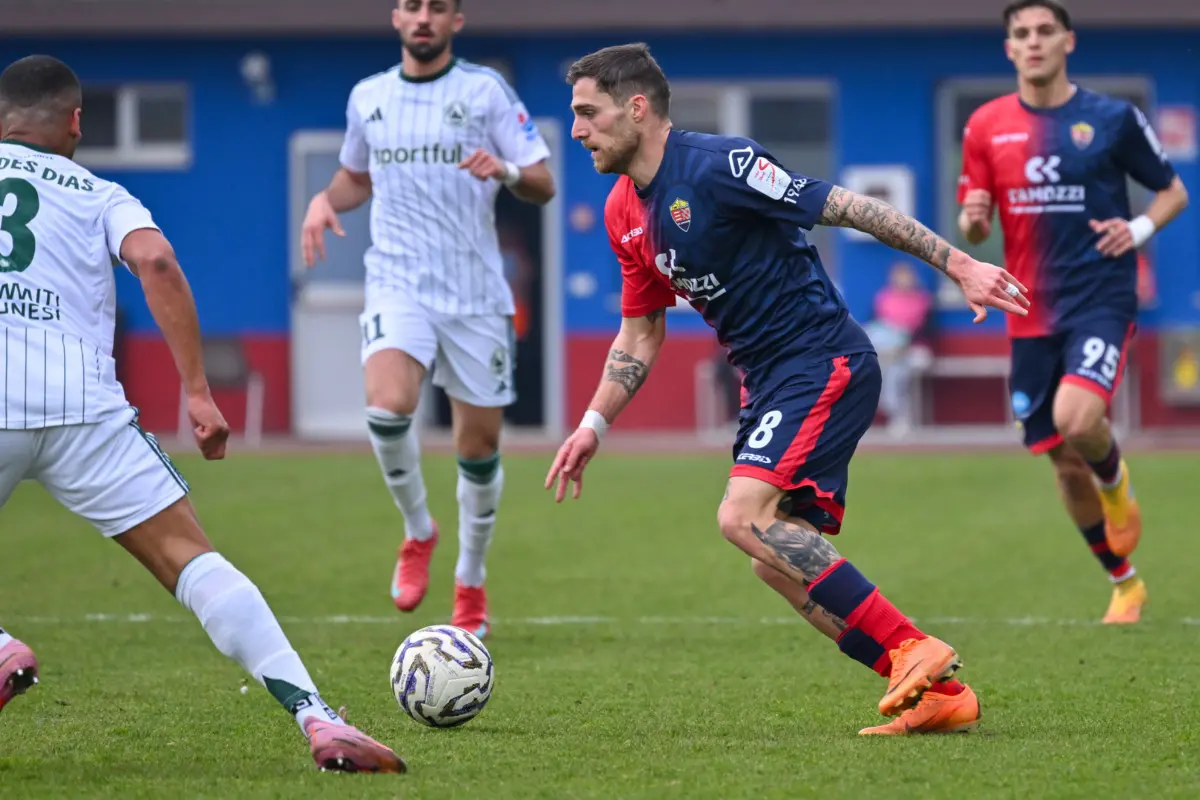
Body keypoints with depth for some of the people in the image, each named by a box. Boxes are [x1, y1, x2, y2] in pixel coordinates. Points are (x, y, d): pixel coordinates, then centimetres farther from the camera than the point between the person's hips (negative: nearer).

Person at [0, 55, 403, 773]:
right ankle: (319, 720, -16)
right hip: (84, 409, 0)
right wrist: (198, 390, -5)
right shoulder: (100, 196, 16)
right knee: (191, 558, -2)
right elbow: (154, 259, -3)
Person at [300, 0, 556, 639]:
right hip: (397, 285, 1)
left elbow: (544, 186, -2)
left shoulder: (485, 90, 0)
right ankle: (417, 532, -1)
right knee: (388, 406, -26)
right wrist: (326, 200, 5)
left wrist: (506, 170, -24)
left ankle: (470, 580, 25)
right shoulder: (367, 98, 9)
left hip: (475, 293, -1)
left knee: (478, 444, 4)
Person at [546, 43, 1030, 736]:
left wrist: (958, 264, -18)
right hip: (769, 381, 9)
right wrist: (594, 425, 12)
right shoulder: (625, 211, 10)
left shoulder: (715, 165, -17)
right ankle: (940, 691, 5)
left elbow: (845, 207, -17)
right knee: (779, 562, 2)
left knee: (746, 517, -24)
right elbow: (640, 333, 21)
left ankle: (913, 649, -22)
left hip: (824, 362, -9)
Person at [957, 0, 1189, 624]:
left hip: (1101, 298, -3)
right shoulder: (986, 126, 5)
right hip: (1032, 313, 3)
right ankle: (1124, 583, 25)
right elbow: (974, 228, 9)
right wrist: (972, 221, -14)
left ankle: (1116, 481, 7)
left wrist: (1140, 228, -11)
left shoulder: (1113, 119, -2)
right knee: (1064, 462, 7)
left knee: (1077, 420, -28)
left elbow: (1174, 192, 9)